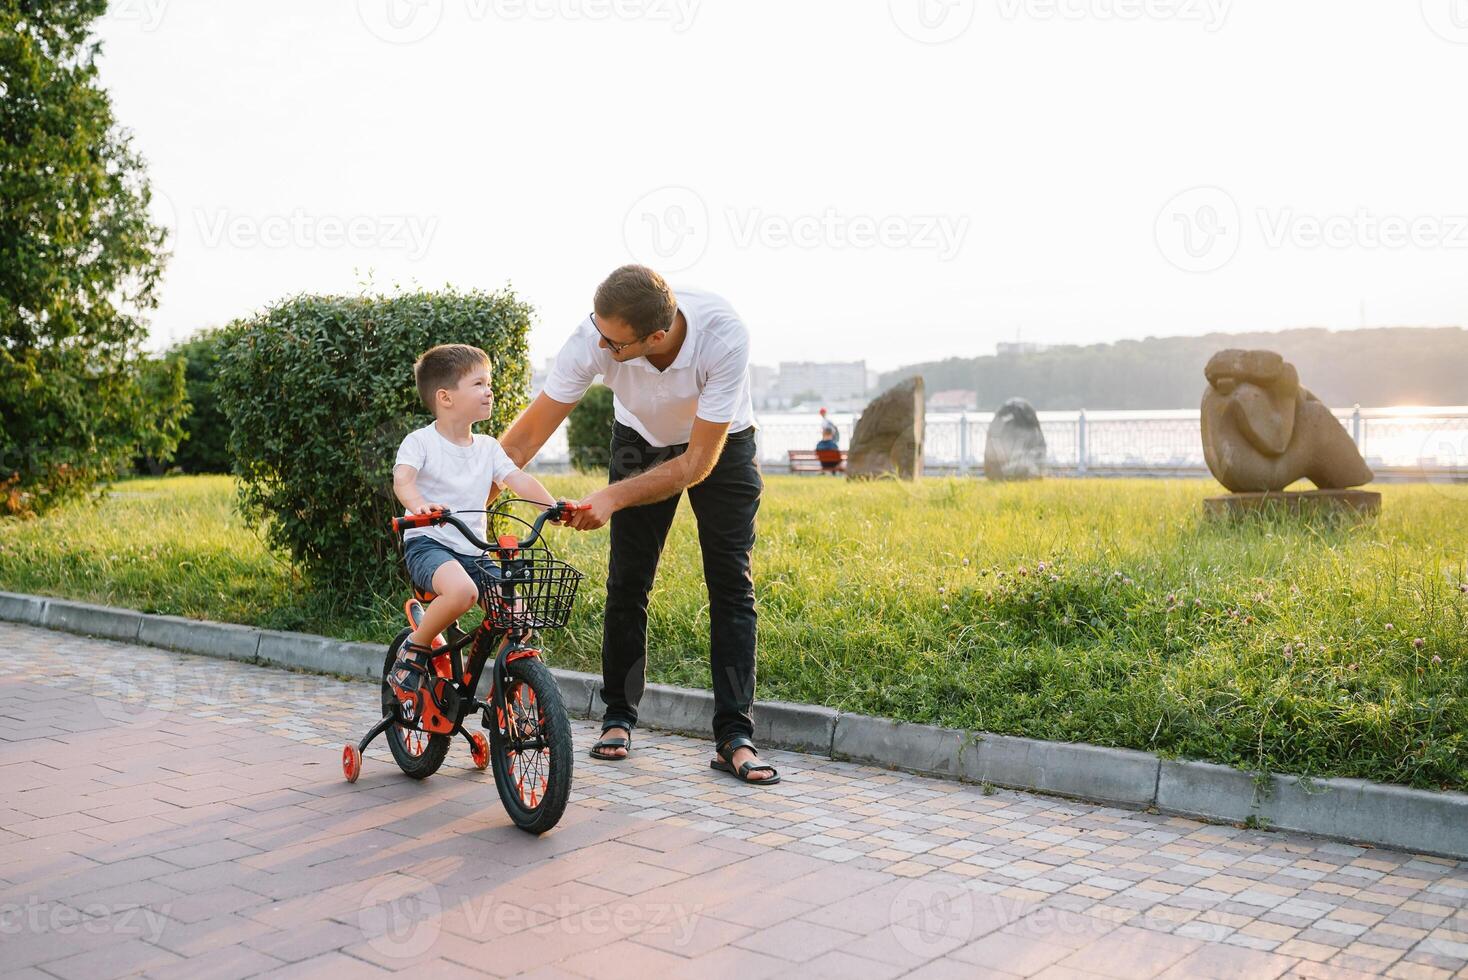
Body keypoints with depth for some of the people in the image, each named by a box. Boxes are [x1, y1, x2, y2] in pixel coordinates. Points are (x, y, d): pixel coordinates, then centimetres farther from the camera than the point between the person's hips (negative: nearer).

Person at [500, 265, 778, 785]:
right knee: (626, 582, -3)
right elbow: (527, 435, -23)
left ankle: (734, 737, -5)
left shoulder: (723, 335, -40)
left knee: (732, 585, -9)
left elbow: (697, 464, -32)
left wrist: (612, 497, -38)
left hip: (721, 447, -2)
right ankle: (618, 718, 13)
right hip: (642, 442, 2)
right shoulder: (593, 338, -33)